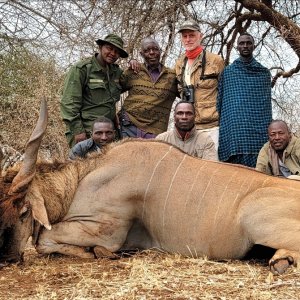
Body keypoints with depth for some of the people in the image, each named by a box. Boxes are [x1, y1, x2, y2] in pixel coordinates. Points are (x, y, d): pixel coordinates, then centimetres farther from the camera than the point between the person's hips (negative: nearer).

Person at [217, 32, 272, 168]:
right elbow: (220, 101, 12)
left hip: (258, 129, 1)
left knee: (258, 167, -7)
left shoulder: (264, 72, 15)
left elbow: (267, 102, 13)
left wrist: (270, 130, 6)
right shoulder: (227, 72, 14)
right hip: (234, 129, -1)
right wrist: (218, 126, 4)